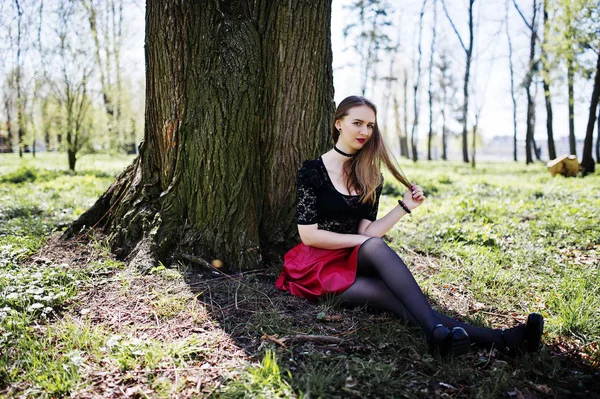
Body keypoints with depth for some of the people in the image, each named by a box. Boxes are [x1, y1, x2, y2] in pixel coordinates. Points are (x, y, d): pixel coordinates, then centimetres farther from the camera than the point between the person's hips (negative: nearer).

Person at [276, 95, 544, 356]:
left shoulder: (370, 177, 10)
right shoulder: (312, 171, -5)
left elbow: (367, 230, 0)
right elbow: (308, 235, -11)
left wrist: (405, 207, -8)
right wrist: (363, 241, -11)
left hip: (356, 263, 6)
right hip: (316, 267, -5)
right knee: (376, 246, -34)